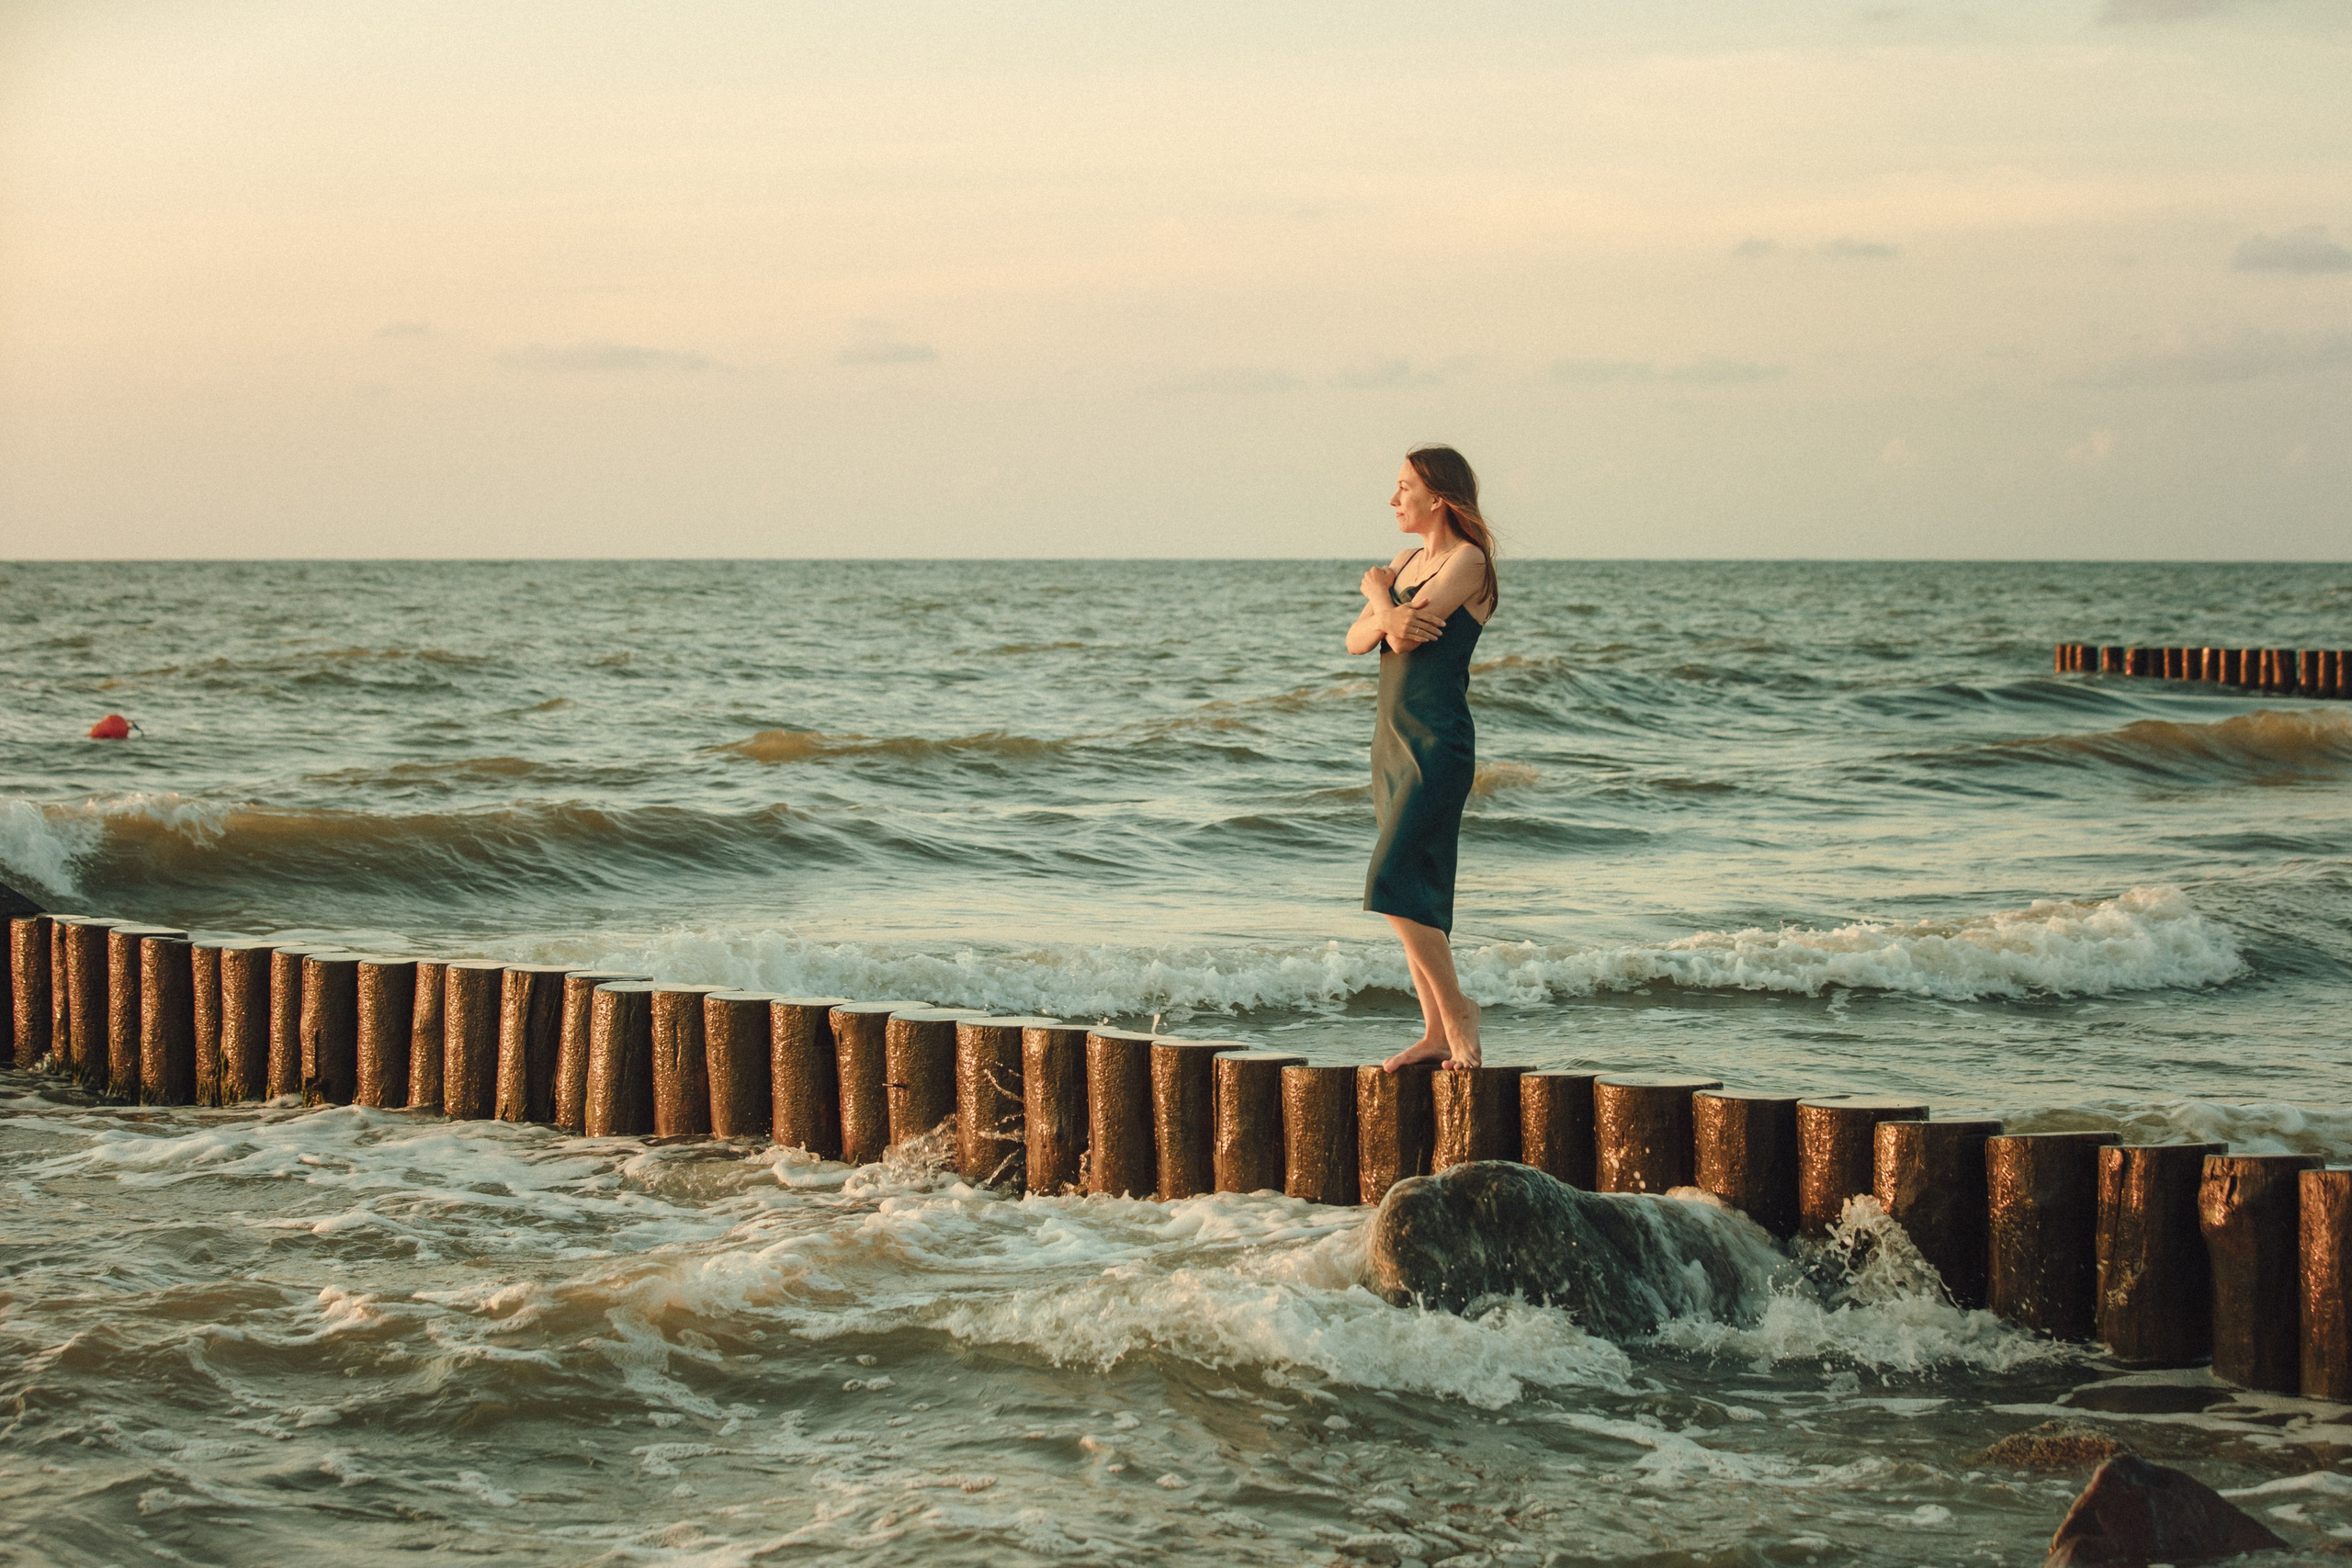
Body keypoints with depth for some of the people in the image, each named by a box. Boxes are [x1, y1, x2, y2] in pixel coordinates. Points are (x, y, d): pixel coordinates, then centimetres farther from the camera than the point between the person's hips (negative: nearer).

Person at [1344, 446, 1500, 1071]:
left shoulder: (1468, 561, -8)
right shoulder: (1408, 562, 16)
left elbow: (1409, 637, -16)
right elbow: (1356, 640, 8)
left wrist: (1377, 589, 3)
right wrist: (1386, 619, -14)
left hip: (1438, 743, -9)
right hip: (1393, 738, 9)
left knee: (1395, 883, -17)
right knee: (1414, 895, 7)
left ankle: (1457, 1008, -6)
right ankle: (1436, 1033, 10)